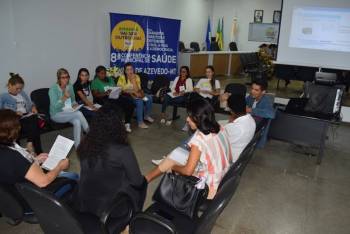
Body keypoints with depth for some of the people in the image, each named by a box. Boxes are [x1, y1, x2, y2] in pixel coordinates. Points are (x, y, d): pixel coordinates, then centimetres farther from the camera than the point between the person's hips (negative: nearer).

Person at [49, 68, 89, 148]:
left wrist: (75, 105, -7)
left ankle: (77, 147, -23)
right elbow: (55, 106, -20)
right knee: (79, 113, -30)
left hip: (69, 113, 5)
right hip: (57, 114, -5)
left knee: (77, 122, -29)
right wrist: (64, 97, -33)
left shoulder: (70, 86, 3)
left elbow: (73, 100, 16)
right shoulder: (53, 89, -13)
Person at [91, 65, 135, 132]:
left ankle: (127, 123, -12)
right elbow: (95, 95, -7)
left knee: (130, 103, -21)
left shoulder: (110, 79, 22)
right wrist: (105, 93, -23)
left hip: (115, 96, 5)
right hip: (104, 99, -5)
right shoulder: (95, 82, 4)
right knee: (116, 106, -38)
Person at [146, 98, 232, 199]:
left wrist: (173, 167, 0)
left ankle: (144, 181, 31)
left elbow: (188, 171, -21)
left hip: (208, 187, -7)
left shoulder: (199, 138, -26)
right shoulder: (220, 129, -3)